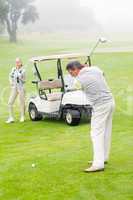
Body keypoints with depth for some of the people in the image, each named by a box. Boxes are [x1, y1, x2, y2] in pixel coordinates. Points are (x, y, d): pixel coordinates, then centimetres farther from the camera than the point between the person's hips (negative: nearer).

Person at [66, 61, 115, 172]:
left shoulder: (79, 80, -12)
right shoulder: (95, 69, 5)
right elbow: (103, 75, 25)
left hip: (100, 106, -8)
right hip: (110, 101, 8)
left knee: (97, 134, -8)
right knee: (106, 132, 15)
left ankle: (98, 164, -13)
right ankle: (103, 157, 26)